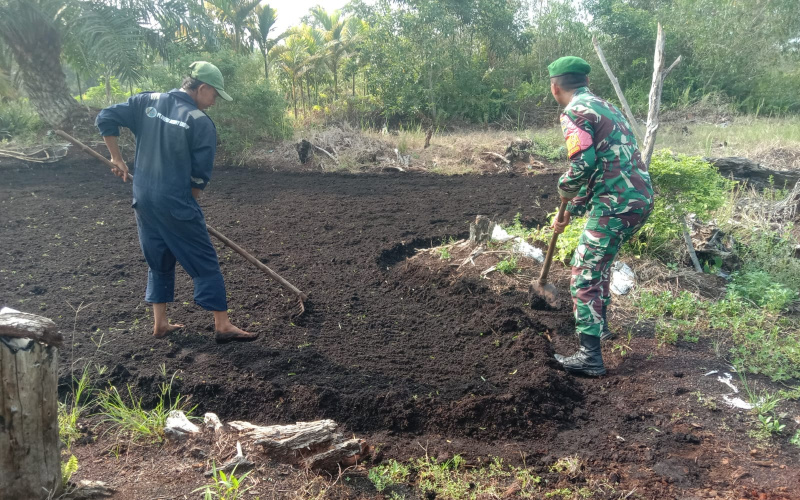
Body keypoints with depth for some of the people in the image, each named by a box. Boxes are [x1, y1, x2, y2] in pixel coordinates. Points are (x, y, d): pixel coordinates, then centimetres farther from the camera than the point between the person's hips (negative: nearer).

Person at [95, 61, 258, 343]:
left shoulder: (147, 102, 6)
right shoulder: (201, 122, -10)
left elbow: (105, 118, 6)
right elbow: (200, 176, -11)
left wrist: (117, 159, 12)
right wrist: (188, 203, 4)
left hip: (143, 201, 7)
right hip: (176, 204, -6)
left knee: (159, 262, 19)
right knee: (205, 264, 2)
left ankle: (160, 324, 25)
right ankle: (223, 326, 6)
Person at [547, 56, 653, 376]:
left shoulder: (574, 113, -7)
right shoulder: (605, 107, 23)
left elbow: (583, 164, -22)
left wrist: (565, 189, 0)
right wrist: (569, 213, 34)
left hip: (616, 205, -9)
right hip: (641, 199, 9)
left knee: (584, 274, -2)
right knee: (599, 261, 27)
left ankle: (590, 356, -2)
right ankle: (599, 324, 40)